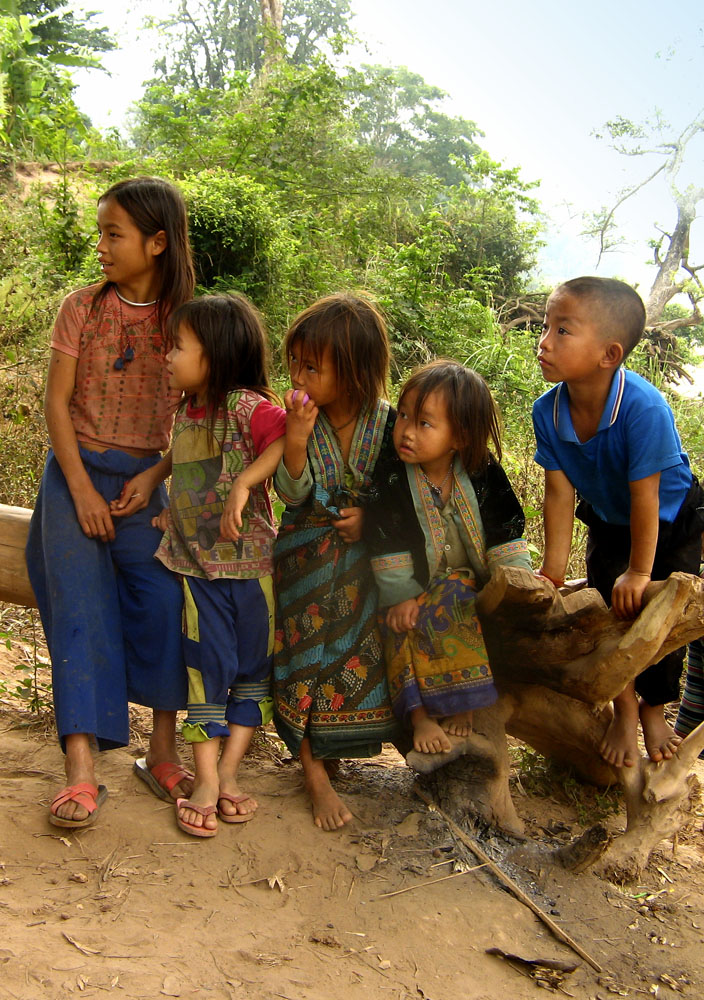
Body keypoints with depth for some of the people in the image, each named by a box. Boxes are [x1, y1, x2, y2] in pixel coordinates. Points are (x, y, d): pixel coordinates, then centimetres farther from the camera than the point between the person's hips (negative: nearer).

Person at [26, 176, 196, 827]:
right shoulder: (83, 308, -1)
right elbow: (58, 402, -3)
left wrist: (152, 476, -10)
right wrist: (82, 488, -11)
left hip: (144, 480, 1)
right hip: (77, 471, -1)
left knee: (162, 603, -6)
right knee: (81, 609, -8)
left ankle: (163, 752, 9)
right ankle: (81, 769, -7)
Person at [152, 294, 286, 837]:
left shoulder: (246, 406, -15)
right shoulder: (185, 414, 9)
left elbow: (288, 440, -33)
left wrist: (244, 484, -37)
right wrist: (174, 513, 9)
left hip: (253, 562, -5)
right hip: (199, 563, 5)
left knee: (253, 668, 7)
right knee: (209, 667, 3)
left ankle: (228, 773, 18)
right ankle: (206, 782, 6)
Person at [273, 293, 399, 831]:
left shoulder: (386, 420, -10)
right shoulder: (298, 418, -12)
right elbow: (293, 493, -17)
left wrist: (370, 515, -16)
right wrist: (296, 442, -33)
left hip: (363, 558, 1)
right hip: (308, 556, -1)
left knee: (358, 651, 1)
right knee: (307, 652, -5)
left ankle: (333, 749, 23)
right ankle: (315, 773, 4)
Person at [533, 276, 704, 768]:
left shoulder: (643, 406, -40)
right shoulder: (548, 411, -25)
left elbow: (644, 496, -31)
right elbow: (560, 492, -17)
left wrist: (639, 571, -21)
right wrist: (553, 571, -15)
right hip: (608, 521, 4)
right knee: (611, 607, -5)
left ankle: (653, 709, 19)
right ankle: (624, 708, 15)